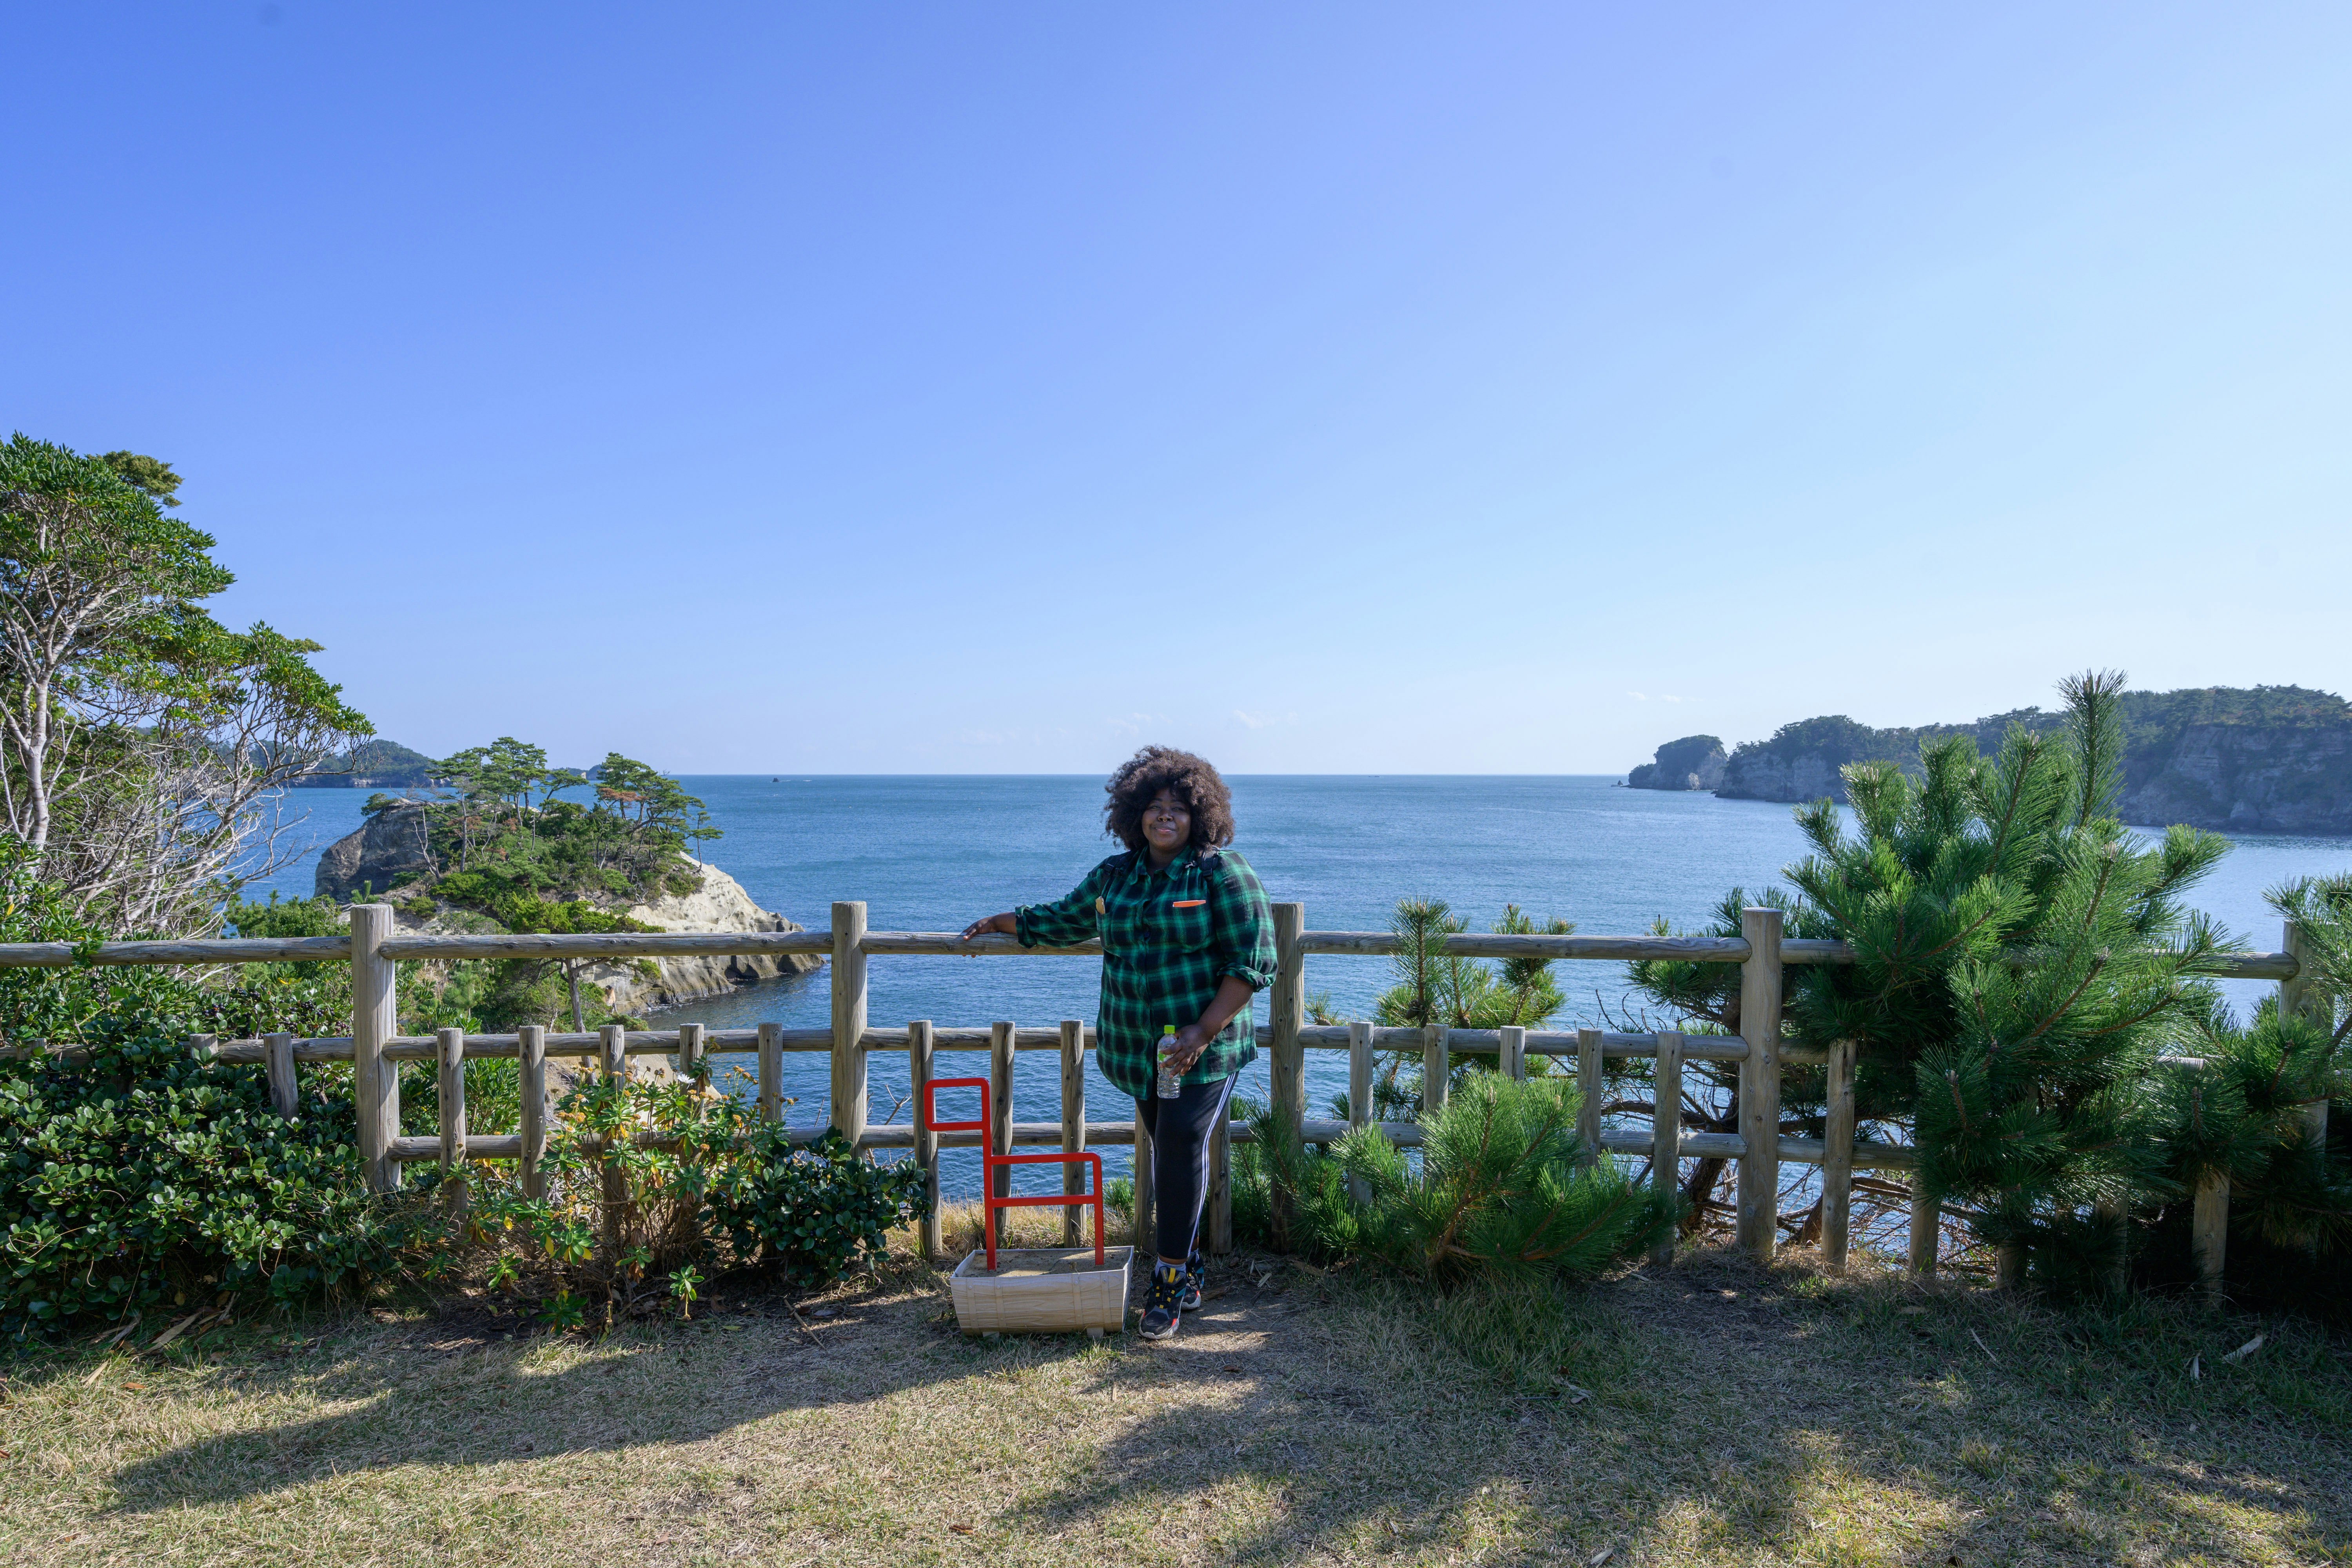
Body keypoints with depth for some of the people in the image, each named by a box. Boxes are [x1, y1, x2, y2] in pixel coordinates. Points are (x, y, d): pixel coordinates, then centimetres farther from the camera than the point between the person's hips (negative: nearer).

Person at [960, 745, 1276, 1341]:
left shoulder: (1222, 872, -8)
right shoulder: (1115, 875, 9)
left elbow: (1253, 962, -12)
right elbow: (1063, 919, 26)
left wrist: (1203, 1031, -18)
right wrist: (999, 923, 27)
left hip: (1204, 1045, -5)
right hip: (1139, 1046, 5)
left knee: (1182, 1142, -14)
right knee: (1170, 1150, 10)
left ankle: (1170, 1279, -4)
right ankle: (1187, 1271, 21)